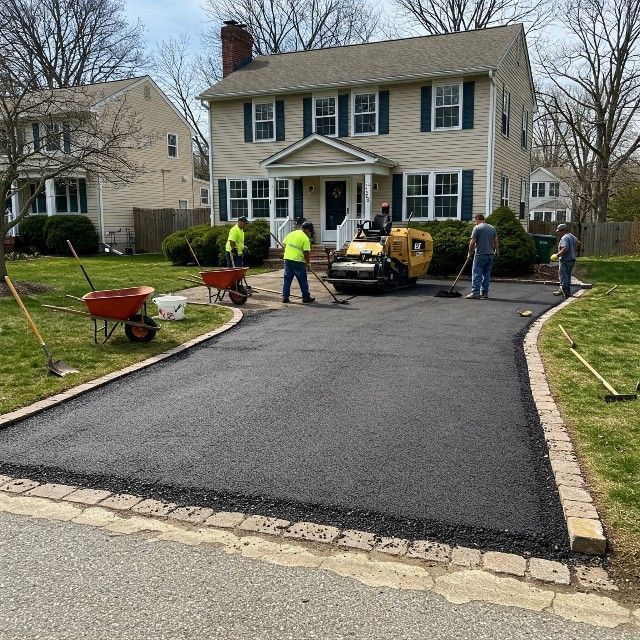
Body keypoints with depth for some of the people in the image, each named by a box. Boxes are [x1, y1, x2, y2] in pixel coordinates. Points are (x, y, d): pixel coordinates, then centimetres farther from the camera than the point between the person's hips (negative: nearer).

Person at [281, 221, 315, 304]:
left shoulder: (291, 234, 12)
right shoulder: (305, 238, -9)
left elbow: (283, 244, 17)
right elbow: (306, 252, -11)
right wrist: (307, 263, 2)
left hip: (287, 259, 6)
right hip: (297, 261, -6)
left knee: (287, 279, 12)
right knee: (302, 280, 6)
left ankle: (285, 297, 11)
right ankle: (306, 297, 13)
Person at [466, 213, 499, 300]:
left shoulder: (477, 228, -7)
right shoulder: (492, 228, 13)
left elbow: (472, 242, -9)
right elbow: (496, 241, 13)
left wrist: (470, 252, 2)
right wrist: (497, 251, 23)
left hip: (480, 255, -7)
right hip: (490, 254, 7)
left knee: (476, 274, -6)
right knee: (487, 274, 10)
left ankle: (475, 293, -11)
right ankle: (485, 293, 11)